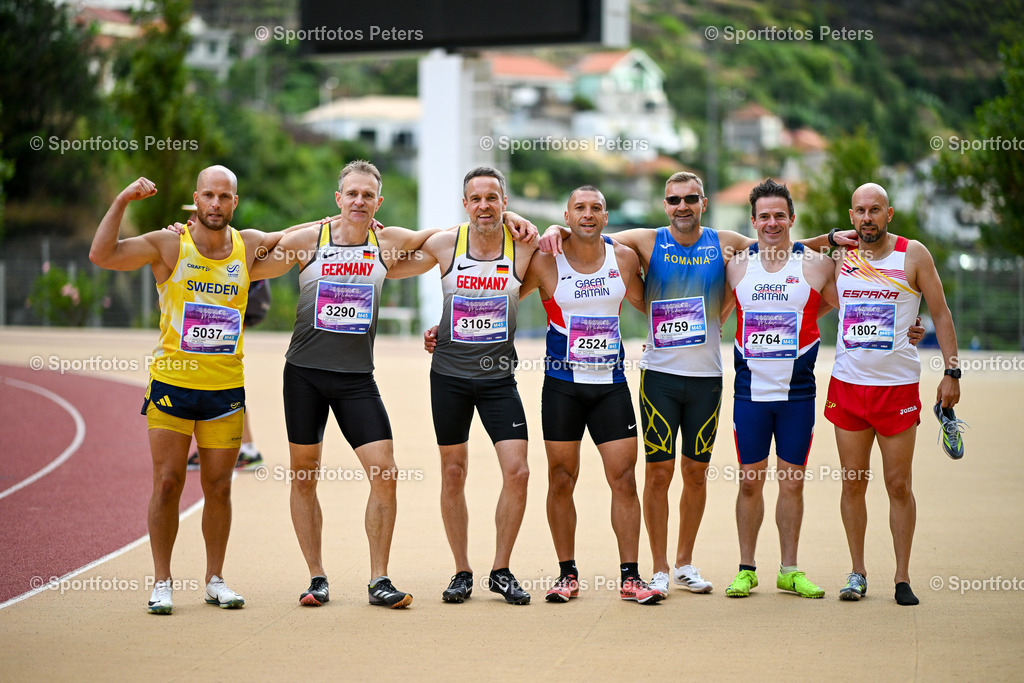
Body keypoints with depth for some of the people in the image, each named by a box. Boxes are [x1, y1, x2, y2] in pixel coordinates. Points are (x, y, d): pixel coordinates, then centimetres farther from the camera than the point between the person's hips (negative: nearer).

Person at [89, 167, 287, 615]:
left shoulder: (249, 246, 3)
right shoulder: (169, 246, -5)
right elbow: (101, 256, -14)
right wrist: (122, 202, -20)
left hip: (225, 389, 2)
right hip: (172, 383, -2)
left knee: (218, 487, 7)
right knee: (167, 483, -1)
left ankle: (215, 580, 19)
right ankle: (161, 582, 8)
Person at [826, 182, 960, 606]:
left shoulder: (913, 255, -1)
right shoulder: (839, 256, 6)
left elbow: (941, 314, 1)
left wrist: (951, 372, -4)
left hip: (898, 385, -2)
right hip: (848, 384, 2)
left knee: (899, 485, 0)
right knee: (852, 483, 4)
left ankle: (902, 578, 7)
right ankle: (857, 573, 15)